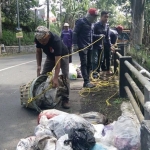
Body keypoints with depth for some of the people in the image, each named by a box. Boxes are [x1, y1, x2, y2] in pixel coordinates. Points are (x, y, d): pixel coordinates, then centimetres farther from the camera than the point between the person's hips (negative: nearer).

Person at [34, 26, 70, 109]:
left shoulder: (56, 40, -42)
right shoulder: (38, 38, -26)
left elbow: (57, 60, -42)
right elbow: (38, 51, -7)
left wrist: (55, 78, -45)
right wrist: (39, 66, -17)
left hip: (62, 55, -5)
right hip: (50, 56, 5)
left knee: (65, 76, -17)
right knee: (43, 76, -2)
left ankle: (65, 99, -10)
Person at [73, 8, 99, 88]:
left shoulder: (89, 23, 16)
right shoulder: (81, 22, -9)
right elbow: (75, 33, -13)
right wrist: (75, 45, -18)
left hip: (89, 46, 9)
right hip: (82, 46, -9)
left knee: (89, 64, 7)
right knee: (84, 64, -9)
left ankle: (87, 80, 13)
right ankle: (86, 82, -11)